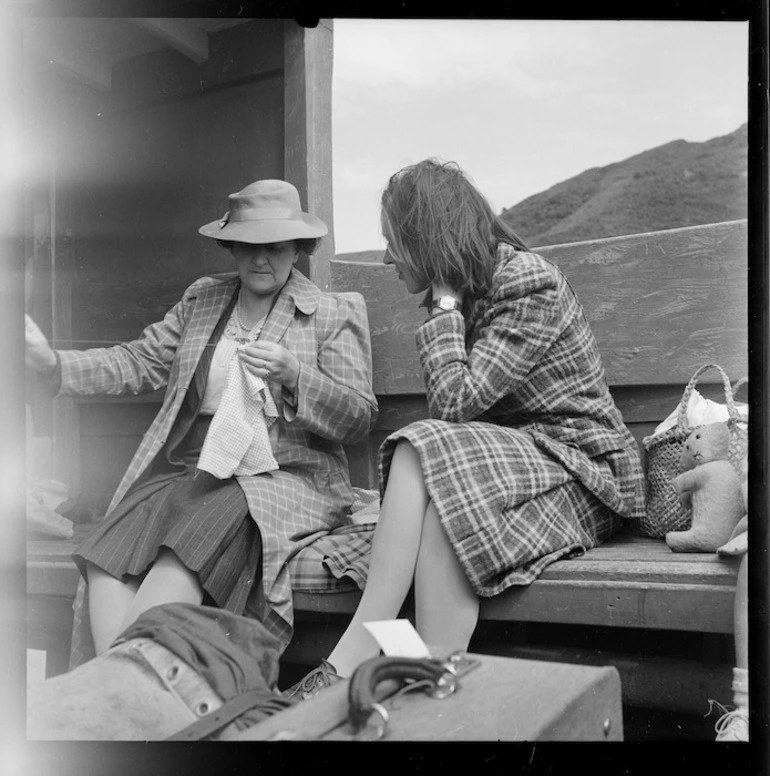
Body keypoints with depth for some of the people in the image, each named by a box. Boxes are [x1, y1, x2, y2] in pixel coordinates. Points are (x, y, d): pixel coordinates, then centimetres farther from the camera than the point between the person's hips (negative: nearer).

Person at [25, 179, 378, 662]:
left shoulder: (336, 313, 6)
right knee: (113, 546, -23)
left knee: (185, 546, -31)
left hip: (283, 476, -4)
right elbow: (138, 362, 15)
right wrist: (55, 363, 0)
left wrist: (294, 376, -17)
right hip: (189, 466, 4)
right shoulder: (202, 299, 19)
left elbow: (360, 419, 0)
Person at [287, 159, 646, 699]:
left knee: (429, 453, -30)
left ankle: (350, 662, -28)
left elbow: (453, 402, -22)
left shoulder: (531, 286, -13)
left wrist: (444, 303, -13)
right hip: (515, 458, 7)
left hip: (585, 471, -7)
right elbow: (453, 412, 5)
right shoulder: (470, 290, 11)